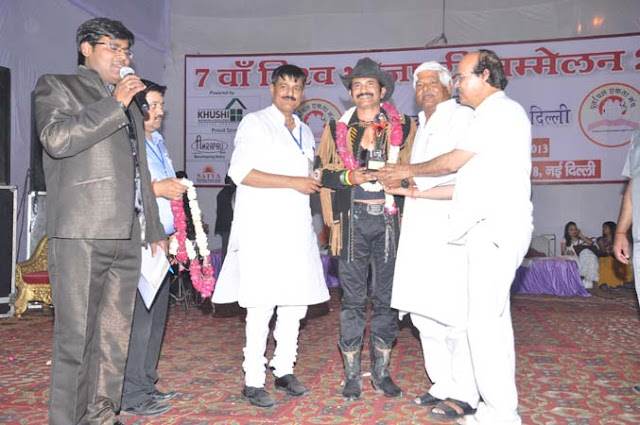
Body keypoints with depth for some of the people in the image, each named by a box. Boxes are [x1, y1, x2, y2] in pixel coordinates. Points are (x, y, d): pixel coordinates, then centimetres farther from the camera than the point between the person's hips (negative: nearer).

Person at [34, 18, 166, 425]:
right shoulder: (56, 86, 7)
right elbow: (56, 138, -13)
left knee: (115, 335, 8)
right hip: (81, 235, -6)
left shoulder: (130, 105, 24)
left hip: (126, 237, 6)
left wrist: (154, 229, 24)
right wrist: (115, 103, -10)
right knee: (75, 337, -3)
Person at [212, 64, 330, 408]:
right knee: (261, 306, -7)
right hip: (262, 229, -6)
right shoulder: (254, 123, 2)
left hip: (297, 229, 6)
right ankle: (253, 382, 4)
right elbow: (240, 172, -11)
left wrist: (317, 182, 11)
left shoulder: (305, 132, 21)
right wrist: (293, 182, -13)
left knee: (295, 303, 7)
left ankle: (284, 370, 21)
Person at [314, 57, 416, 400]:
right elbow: (321, 171, 10)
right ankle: (352, 375, 13)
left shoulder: (404, 127, 9)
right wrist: (349, 177, -7)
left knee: (387, 296, 5)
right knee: (352, 297, 3)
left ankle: (381, 372, 19)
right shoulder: (337, 128, 11)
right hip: (352, 220, 0)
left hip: (389, 219, 0)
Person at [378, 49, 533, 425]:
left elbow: (452, 162, -8)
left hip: (496, 228, -10)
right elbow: (469, 183, 19)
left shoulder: (500, 110, -6)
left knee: (484, 321, -10)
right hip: (492, 228, 10)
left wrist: (408, 170, 8)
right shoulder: (497, 114, 24)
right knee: (494, 318, 12)